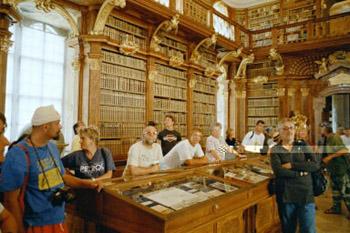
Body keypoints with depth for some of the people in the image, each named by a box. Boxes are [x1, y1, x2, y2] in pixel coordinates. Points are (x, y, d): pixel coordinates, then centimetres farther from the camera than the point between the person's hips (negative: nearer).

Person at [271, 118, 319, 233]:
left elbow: (315, 165, -6)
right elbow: (278, 171, -13)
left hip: (305, 193, 1)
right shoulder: (275, 150, 2)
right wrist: (300, 173, -10)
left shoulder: (303, 146, 8)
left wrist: (292, 165, -11)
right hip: (285, 195, -1)